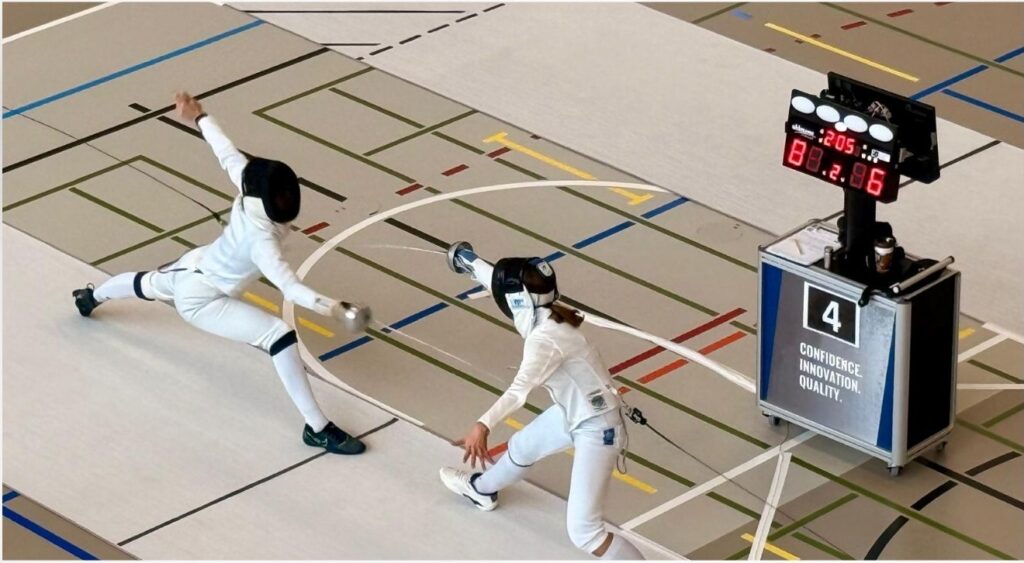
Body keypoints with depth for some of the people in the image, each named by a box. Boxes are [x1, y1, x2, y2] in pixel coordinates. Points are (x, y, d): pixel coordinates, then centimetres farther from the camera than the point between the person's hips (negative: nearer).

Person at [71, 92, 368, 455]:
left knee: (150, 284, 40)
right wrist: (331, 308, -62)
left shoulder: (252, 188, -22)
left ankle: (92, 296, 75)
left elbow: (228, 154, -7)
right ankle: (317, 429, -21)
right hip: (200, 301, -8)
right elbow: (289, 287, -50)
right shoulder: (261, 239, -40)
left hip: (192, 270, 8)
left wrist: (199, 119, 7)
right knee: (280, 336, -24)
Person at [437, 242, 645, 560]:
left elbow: (520, 389, -51)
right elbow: (502, 282, 14)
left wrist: (483, 426, -65)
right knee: (522, 447, 34)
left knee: (583, 533, -13)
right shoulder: (542, 312, -7)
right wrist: (470, 261, 31)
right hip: (574, 412, 10)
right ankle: (481, 489, 64)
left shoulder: (544, 339, -33)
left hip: (596, 429, -10)